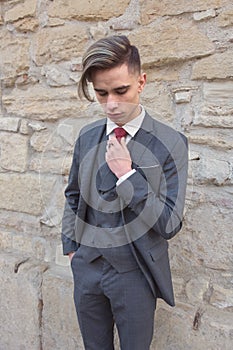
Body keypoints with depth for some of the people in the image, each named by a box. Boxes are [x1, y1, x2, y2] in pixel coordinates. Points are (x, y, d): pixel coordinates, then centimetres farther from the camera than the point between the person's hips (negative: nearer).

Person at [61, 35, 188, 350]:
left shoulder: (170, 144, -14)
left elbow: (169, 225, -15)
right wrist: (71, 246, 10)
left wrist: (126, 174, -22)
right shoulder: (87, 137, -1)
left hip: (135, 274, -3)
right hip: (86, 266, 4)